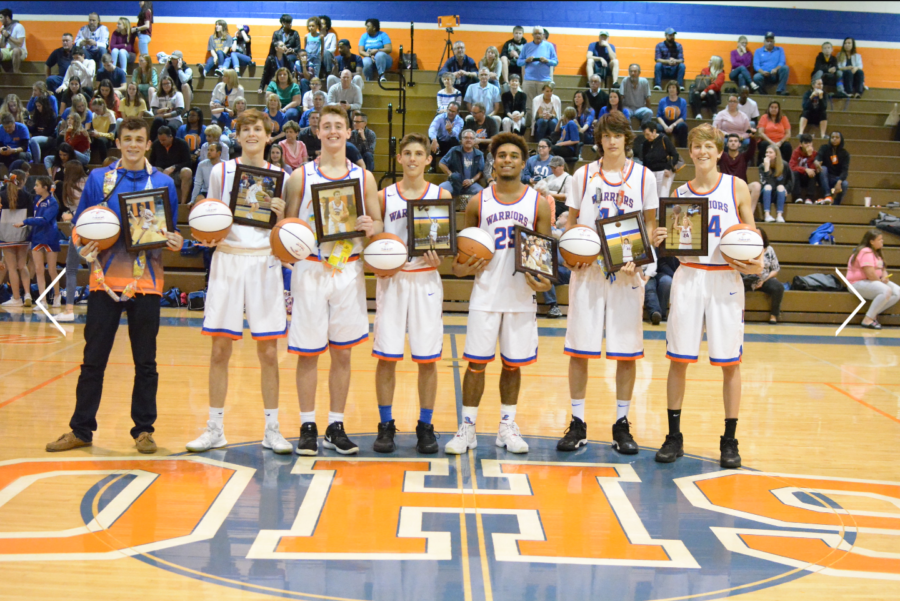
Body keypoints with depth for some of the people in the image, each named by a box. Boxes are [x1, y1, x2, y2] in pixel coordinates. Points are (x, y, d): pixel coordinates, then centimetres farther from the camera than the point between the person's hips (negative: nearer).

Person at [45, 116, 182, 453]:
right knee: (94, 358, 5)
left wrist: (175, 242, -11)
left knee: (145, 361, 5)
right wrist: (85, 246, -12)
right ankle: (81, 429, 16)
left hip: (146, 282, 0)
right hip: (105, 280, 0)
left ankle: (144, 429, 15)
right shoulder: (98, 178, 7)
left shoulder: (163, 183, 6)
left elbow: (171, 232, 11)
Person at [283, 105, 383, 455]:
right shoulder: (300, 176, 3)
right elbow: (288, 224, 6)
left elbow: (378, 223, 11)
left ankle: (336, 427, 16)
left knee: (342, 352, 6)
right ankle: (308, 427, 13)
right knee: (308, 352, 2)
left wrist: (370, 227, -11)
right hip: (310, 270, -1)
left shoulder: (364, 178, 7)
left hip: (348, 270, 2)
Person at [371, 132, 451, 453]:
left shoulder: (441, 195, 5)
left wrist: (440, 258, -12)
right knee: (386, 356, 0)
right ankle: (385, 426, 13)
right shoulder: (384, 196, 6)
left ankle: (425, 427, 14)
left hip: (425, 280, 0)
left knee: (427, 359, 2)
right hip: (391, 280, 0)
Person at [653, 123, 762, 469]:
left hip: (726, 279, -1)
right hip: (689, 277, 2)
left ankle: (729, 441, 12)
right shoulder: (680, 193, 9)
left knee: (730, 362, 1)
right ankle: (674, 437, 13)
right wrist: (660, 241, -10)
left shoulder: (737, 188, 4)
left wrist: (755, 265, -13)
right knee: (678, 358, 2)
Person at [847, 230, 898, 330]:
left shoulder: (877, 252, 15)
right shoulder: (866, 252, -17)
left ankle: (874, 314, -5)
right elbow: (870, 274, -26)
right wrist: (880, 281, -8)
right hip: (858, 284, -10)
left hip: (874, 282, 10)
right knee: (886, 291, -31)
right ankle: (868, 320, -24)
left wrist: (885, 277, -3)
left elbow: (883, 268, 20)